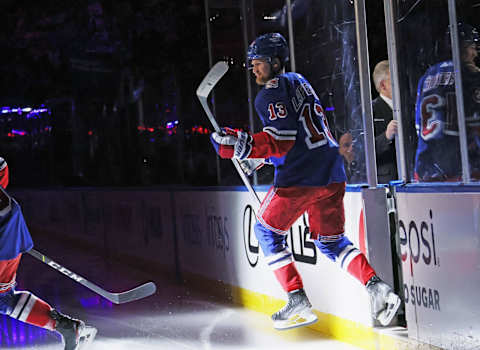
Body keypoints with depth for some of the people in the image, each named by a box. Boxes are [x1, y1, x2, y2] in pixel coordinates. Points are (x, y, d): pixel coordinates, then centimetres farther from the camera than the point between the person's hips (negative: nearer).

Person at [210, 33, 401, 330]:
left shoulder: (270, 94, -9)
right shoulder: (298, 82, 19)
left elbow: (282, 141, -18)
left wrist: (243, 146, -20)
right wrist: (266, 155, 29)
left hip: (299, 177, -8)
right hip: (333, 174, 8)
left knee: (268, 230, 10)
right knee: (331, 241, 18)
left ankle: (298, 302, 2)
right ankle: (377, 287, -2)